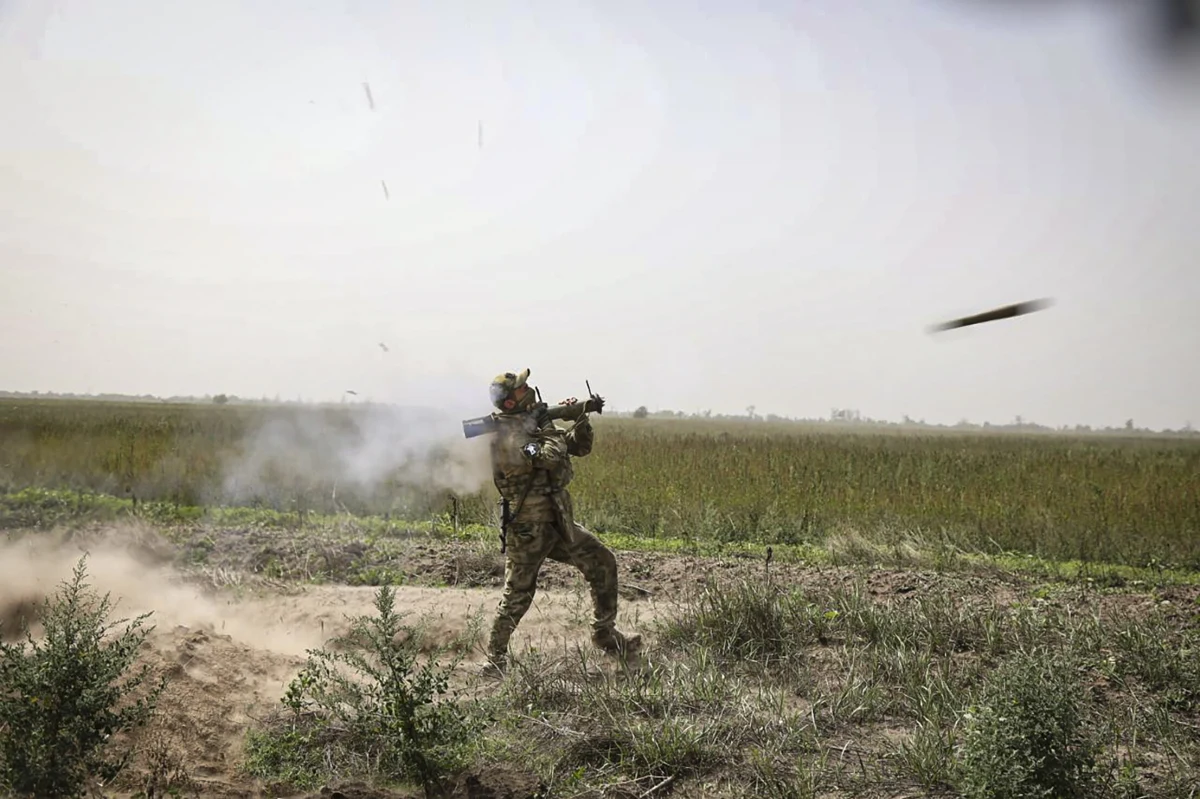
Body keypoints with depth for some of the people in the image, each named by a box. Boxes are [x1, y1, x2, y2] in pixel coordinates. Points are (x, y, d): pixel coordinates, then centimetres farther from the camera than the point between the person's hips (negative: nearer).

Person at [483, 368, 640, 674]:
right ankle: (496, 656, 12)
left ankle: (605, 635, 20)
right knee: (517, 596, -3)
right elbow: (550, 457, -28)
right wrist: (549, 429, -9)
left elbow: (580, 447, 17)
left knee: (602, 562, 9)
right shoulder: (506, 437, -16)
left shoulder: (535, 425, 12)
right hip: (528, 530, -8)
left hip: (559, 523, 8)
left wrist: (582, 418, 0)